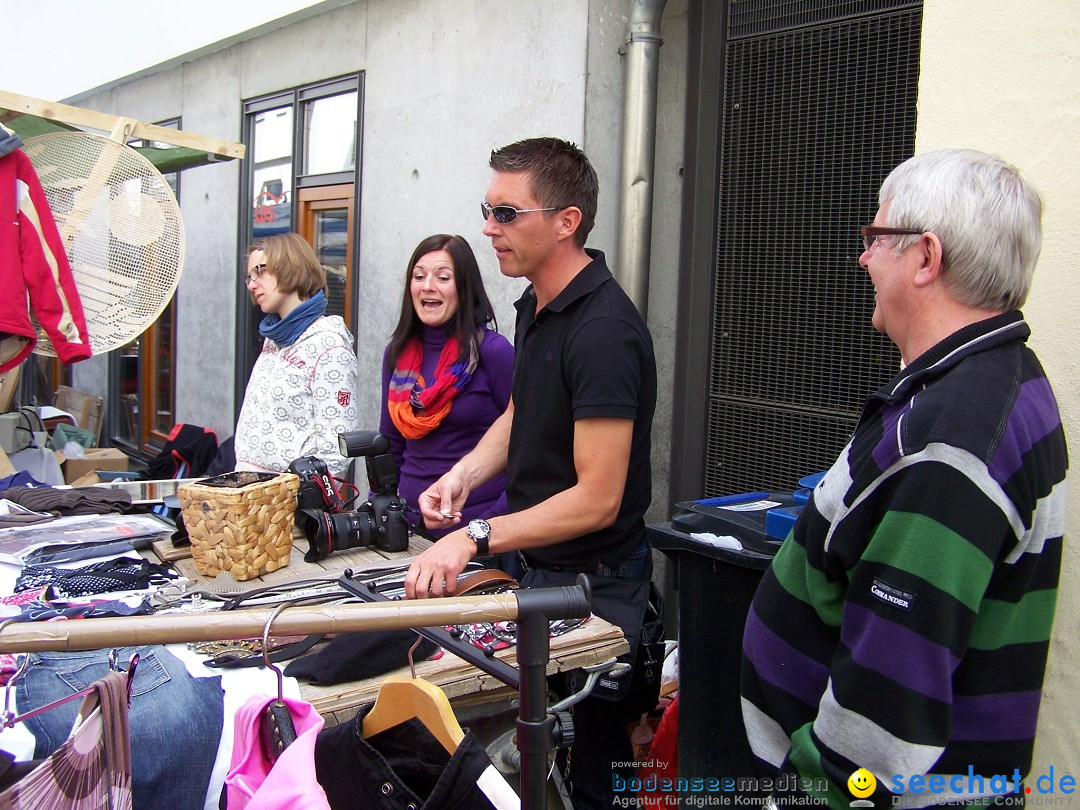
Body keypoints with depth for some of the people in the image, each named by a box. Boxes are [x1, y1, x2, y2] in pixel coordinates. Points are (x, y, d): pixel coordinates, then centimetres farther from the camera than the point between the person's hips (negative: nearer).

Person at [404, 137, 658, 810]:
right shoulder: (536, 305, 5)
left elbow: (597, 500, -25)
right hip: (534, 565, 8)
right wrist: (466, 473, 1)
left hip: (592, 583, -8)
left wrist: (478, 537, -27)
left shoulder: (603, 331, -24)